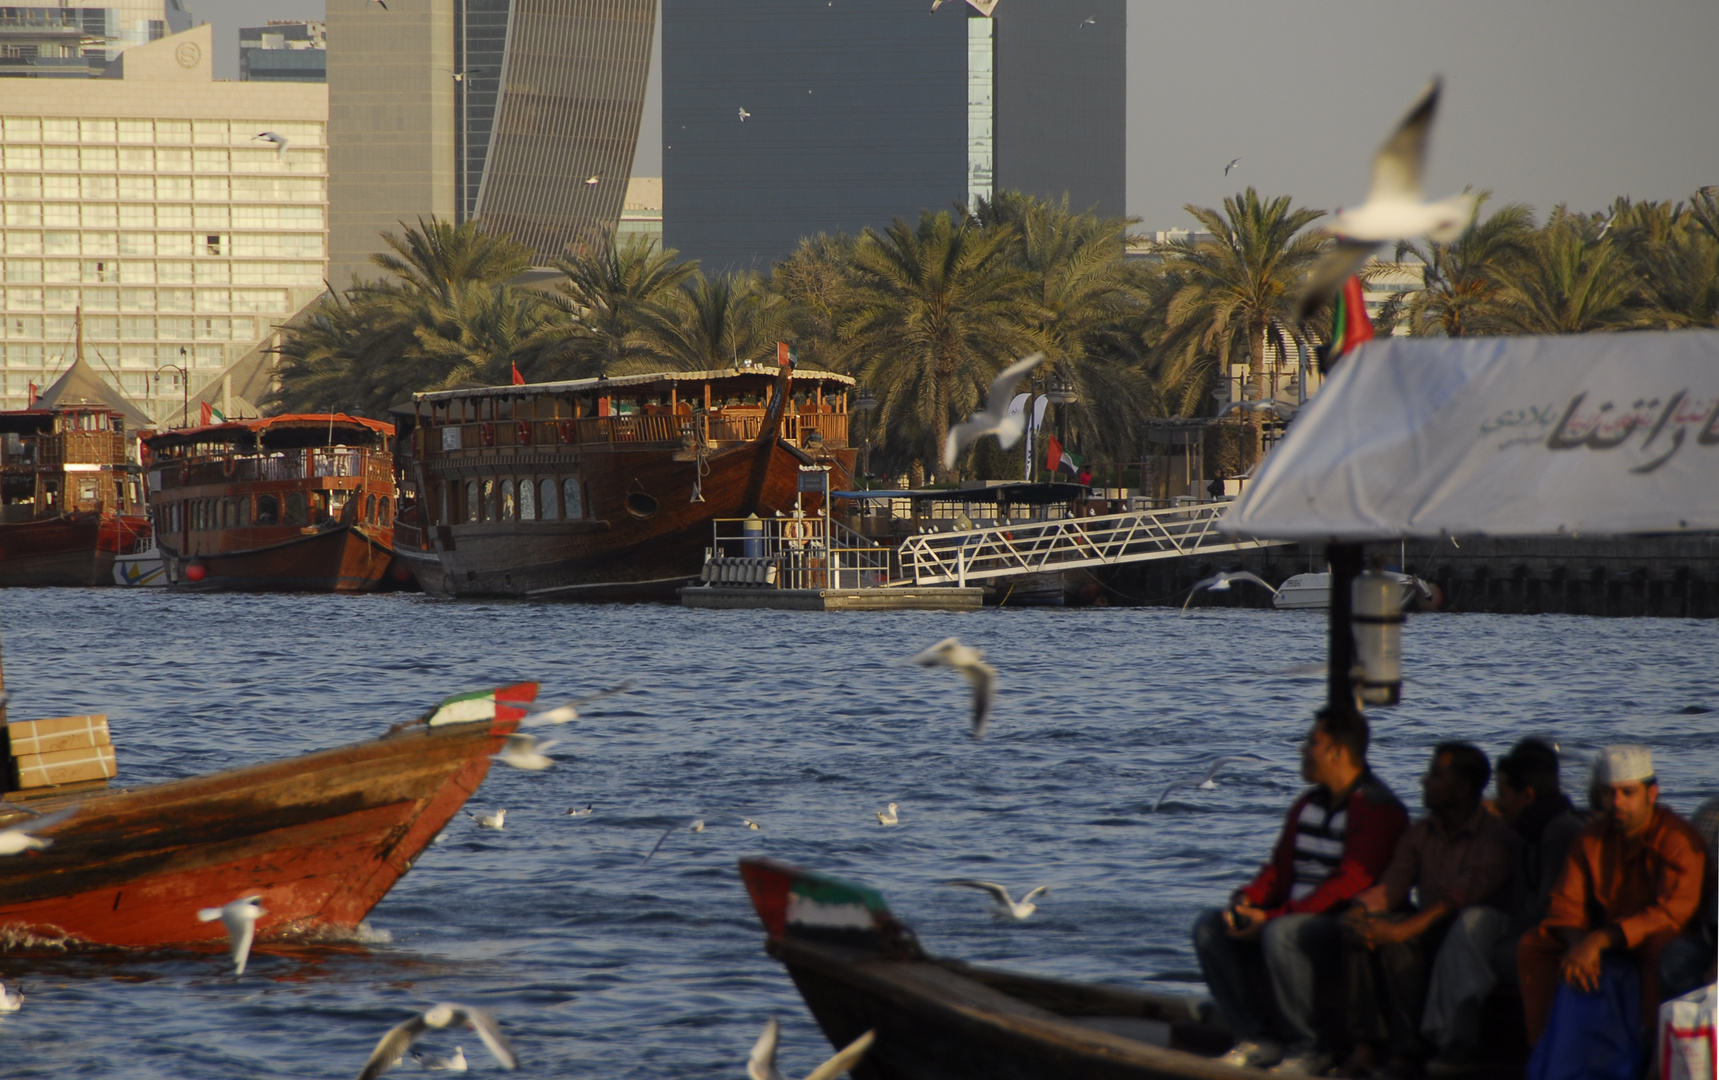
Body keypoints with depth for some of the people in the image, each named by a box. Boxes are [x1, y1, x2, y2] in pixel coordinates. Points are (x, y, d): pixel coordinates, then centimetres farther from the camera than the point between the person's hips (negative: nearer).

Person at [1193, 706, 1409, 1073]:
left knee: (1280, 935, -37)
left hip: (1349, 925, -9)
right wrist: (1248, 899, -6)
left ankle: (1306, 1046, -21)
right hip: (1296, 916, 9)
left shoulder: (1376, 809, -12)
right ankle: (1258, 1038, -8)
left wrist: (1271, 918, -24)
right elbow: (1280, 867, 18)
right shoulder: (1307, 804, 17)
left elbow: (1348, 885, -21)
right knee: (1209, 929, -6)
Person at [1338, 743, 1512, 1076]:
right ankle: (1366, 1043, -26)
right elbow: (1391, 886, 6)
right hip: (1428, 933, 7)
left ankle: (1405, 1051, -27)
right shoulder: (1421, 833, 15)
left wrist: (1401, 929, -33)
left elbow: (1459, 898, -22)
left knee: (1398, 943, -33)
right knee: (1364, 928, -22)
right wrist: (1361, 909, -18)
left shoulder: (1493, 838, -9)